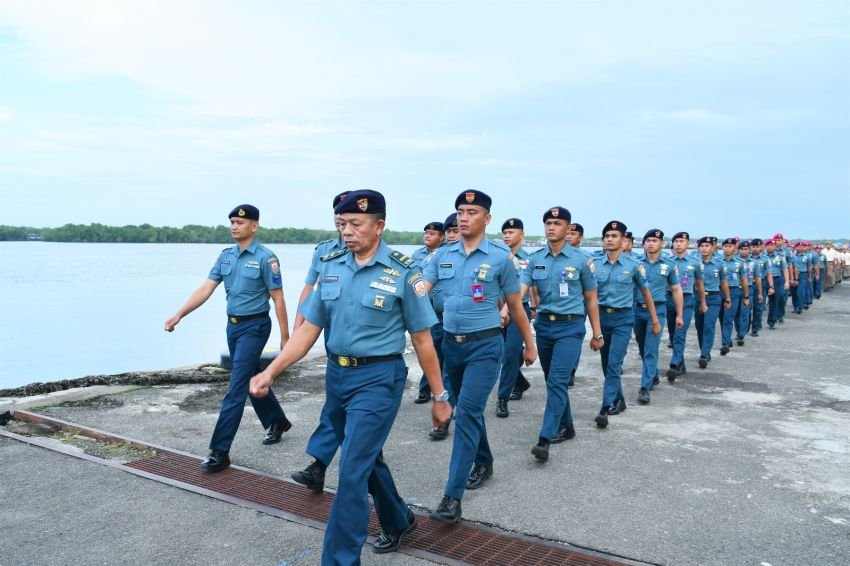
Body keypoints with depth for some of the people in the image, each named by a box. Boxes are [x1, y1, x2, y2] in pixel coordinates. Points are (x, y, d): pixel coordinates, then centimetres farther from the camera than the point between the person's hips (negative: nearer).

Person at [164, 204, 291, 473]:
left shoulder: (265, 257, -12)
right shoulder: (225, 256, 7)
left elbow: (277, 299, -11)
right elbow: (206, 288, 2)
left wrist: (285, 337, -10)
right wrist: (179, 314, -8)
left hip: (255, 325, -7)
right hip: (233, 325, 7)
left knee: (236, 387, -8)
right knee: (252, 379, 19)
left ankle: (219, 450, -5)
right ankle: (277, 421, 40)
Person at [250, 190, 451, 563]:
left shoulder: (403, 272, -10)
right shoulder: (330, 266, 3)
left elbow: (422, 340, -6)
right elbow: (308, 329, 4)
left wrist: (439, 397, -1)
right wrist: (271, 372, -7)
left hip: (378, 378, -6)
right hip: (336, 375, 6)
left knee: (352, 472, -8)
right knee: (367, 459, 21)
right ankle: (398, 522, 45)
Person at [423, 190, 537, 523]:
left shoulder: (500, 257, -5)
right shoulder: (443, 255, 5)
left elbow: (515, 306, 4)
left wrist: (529, 345, 12)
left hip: (484, 346, -5)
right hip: (451, 343, 5)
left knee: (468, 413, -12)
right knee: (467, 411, 19)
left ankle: (453, 496, -9)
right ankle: (483, 462, 42)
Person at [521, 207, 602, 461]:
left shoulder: (581, 260, -3)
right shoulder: (534, 259, 3)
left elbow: (591, 299, 4)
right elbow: (520, 288, -9)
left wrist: (597, 333, 6)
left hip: (570, 326, -4)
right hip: (543, 325, 4)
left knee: (558, 381, -13)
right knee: (553, 381, 14)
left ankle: (544, 439, -15)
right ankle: (566, 427, 32)